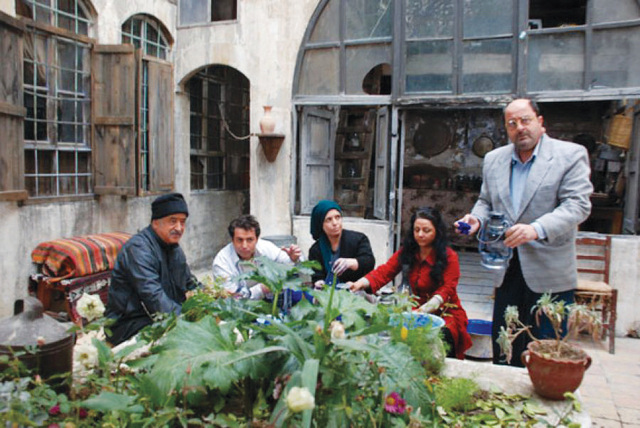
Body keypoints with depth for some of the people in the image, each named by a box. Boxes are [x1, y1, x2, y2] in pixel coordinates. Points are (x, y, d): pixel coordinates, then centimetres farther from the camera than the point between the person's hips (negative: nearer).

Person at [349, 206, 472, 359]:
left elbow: (447, 289, -16)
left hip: (444, 313, -3)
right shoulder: (406, 252, 6)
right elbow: (385, 271, -3)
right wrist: (362, 283, -24)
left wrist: (427, 308, -35)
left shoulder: (449, 257, -7)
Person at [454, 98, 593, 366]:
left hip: (550, 274, -4)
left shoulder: (570, 155, -4)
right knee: (503, 350, 13)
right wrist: (476, 218, -3)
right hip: (508, 271, 5)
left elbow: (577, 205, -13)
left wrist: (536, 229, -27)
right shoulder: (494, 159, 11)